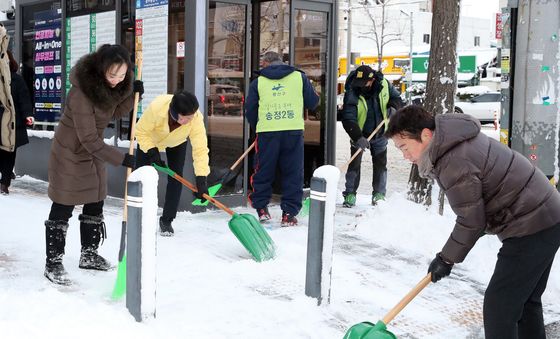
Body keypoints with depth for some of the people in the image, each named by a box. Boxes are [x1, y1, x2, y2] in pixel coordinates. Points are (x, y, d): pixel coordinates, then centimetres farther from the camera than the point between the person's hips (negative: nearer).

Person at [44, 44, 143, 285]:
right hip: (70, 152, -8)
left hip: (92, 151, 8)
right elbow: (89, 139, -30)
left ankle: (89, 255, 30)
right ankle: (53, 263, 12)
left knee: (95, 205, 14)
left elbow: (115, 113, 7)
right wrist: (121, 159, -30)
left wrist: (132, 96, -11)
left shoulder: (113, 85, -8)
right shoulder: (82, 92, -32)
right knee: (62, 210, 0)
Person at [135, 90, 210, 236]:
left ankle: (166, 220, 5)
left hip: (177, 142, 1)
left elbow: (200, 148, -40)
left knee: (175, 178, -9)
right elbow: (141, 131, -26)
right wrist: (152, 151, -34)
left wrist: (201, 178, -46)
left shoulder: (196, 118, -41)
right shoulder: (156, 108, -44)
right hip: (150, 139, -1)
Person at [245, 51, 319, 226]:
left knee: (263, 171, 14)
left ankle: (261, 208, 17)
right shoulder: (299, 77, 7)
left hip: (266, 132, 0)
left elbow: (250, 110, 9)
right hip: (294, 131, 0)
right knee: (293, 173, 8)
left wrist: (256, 127, 26)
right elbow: (313, 103, 11)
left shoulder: (258, 82, 7)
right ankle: (289, 213, 7)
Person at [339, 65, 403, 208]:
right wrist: (358, 137, -43)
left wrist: (394, 105, -20)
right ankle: (350, 194, 8)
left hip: (380, 134, 3)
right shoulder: (352, 93, -26)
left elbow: (396, 98, 4)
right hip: (359, 135, -3)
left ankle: (379, 194, 21)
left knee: (380, 164, 9)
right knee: (354, 164, -2)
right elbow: (348, 119, -32)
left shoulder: (384, 84, -16)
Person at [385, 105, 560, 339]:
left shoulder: (455, 164, -25)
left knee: (499, 304, -7)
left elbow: (471, 221, -18)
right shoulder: (458, 139, 7)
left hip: (532, 229, -11)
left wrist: (446, 259, -5)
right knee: (526, 300, 20)